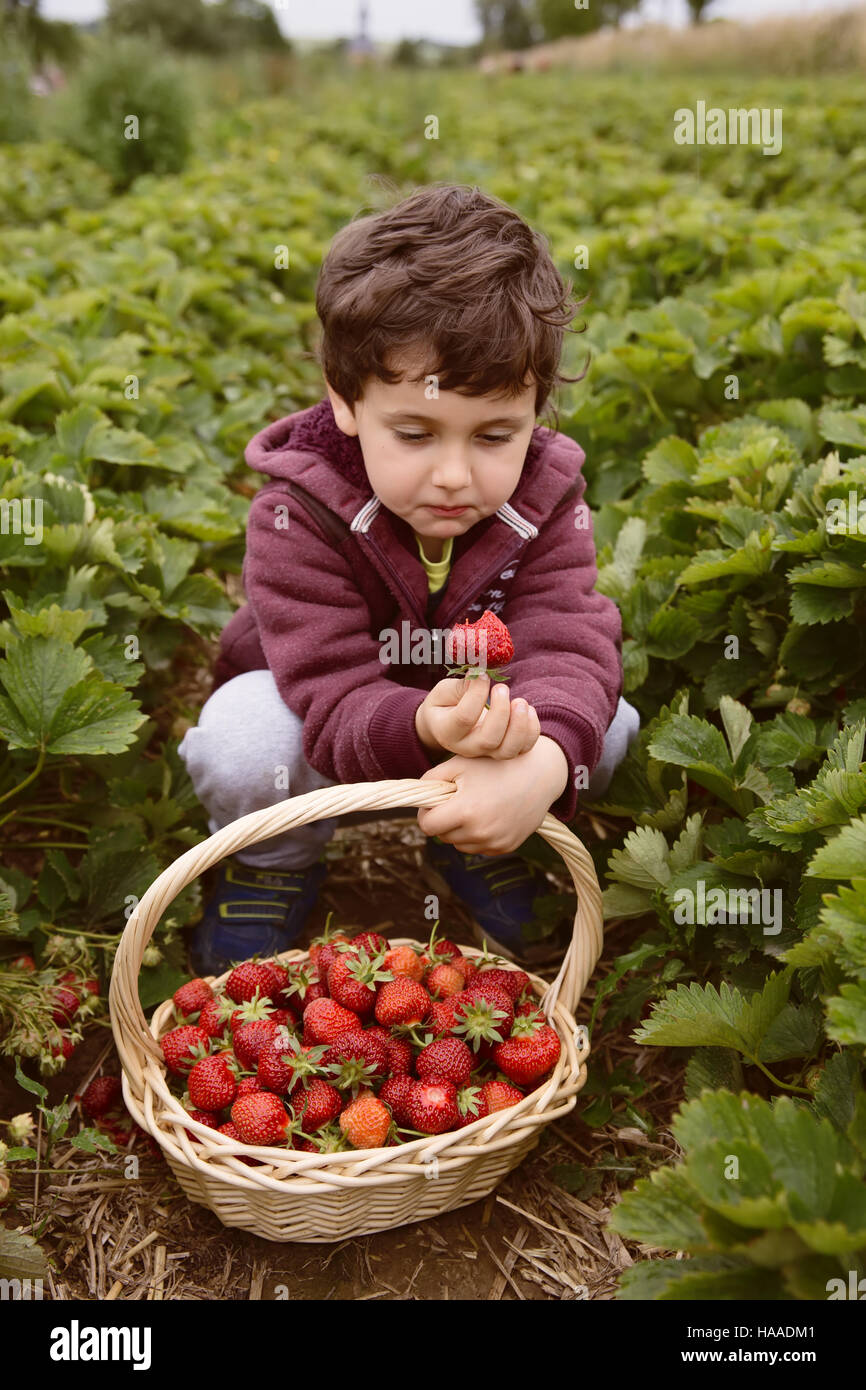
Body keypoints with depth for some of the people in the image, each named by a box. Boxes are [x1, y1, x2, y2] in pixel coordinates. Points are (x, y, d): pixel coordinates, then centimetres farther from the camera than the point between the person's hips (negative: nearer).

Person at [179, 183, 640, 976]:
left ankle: (483, 847, 7)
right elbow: (334, 700, -34)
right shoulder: (297, 518, -28)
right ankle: (274, 867, 1)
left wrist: (540, 763, -55)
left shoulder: (544, 502, -18)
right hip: (325, 754, -2)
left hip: (490, 733, 3)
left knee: (608, 725, -21)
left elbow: (570, 649, -31)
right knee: (241, 738, -35)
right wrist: (428, 728, -58)